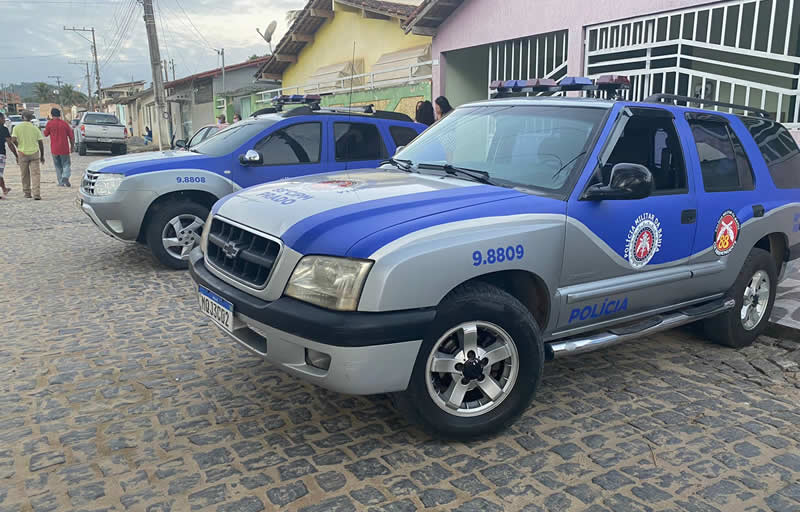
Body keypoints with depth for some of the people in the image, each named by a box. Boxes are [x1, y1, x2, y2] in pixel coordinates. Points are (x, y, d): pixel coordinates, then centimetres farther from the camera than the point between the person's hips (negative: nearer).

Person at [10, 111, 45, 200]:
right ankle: (36, 194, -12)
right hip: (34, 153, -1)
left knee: (25, 175, 13)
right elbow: (41, 143, 2)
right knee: (35, 174, -3)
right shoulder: (35, 128, 1)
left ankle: (27, 192, 22)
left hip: (22, 153, 1)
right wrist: (42, 156, 11)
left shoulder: (17, 127, -1)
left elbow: (13, 140, -12)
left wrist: (19, 146, 8)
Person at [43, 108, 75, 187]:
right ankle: (65, 177, -18)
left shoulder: (49, 123, -4)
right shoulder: (64, 123, -1)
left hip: (54, 149, 0)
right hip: (64, 148, 0)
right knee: (66, 164, 7)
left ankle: (61, 182, 11)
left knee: (58, 166, 12)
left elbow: (46, 134, 8)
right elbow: (71, 135, 0)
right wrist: (72, 145, 11)